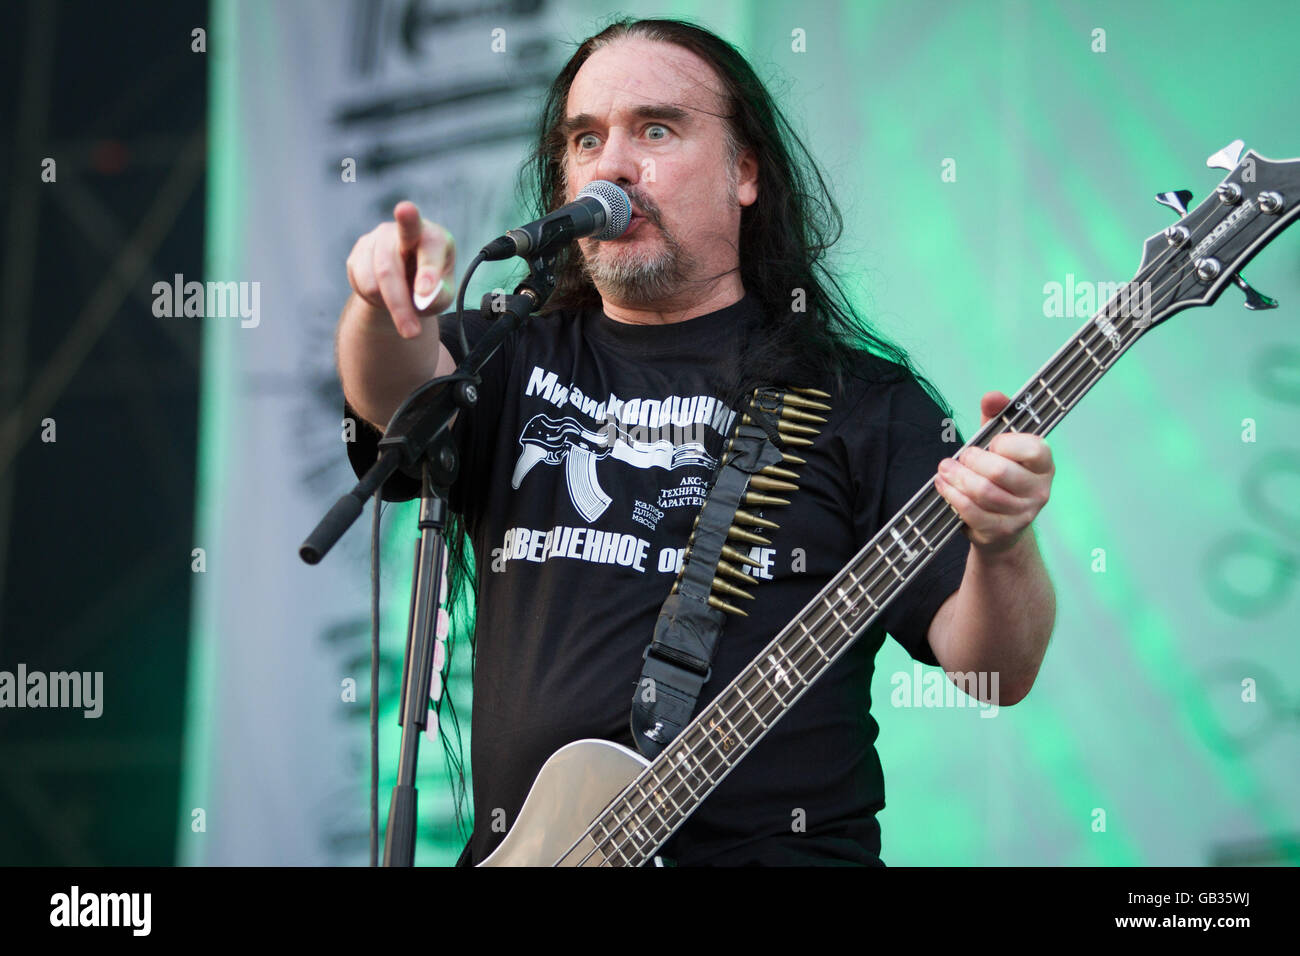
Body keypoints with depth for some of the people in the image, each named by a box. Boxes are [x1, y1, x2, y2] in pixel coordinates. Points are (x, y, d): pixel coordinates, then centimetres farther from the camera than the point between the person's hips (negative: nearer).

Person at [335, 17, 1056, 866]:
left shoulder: (862, 401, 10)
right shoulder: (515, 361, 18)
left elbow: (993, 672, 4)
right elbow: (398, 393, -5)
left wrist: (1003, 545, -16)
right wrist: (389, 301, -25)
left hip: (778, 844, -2)